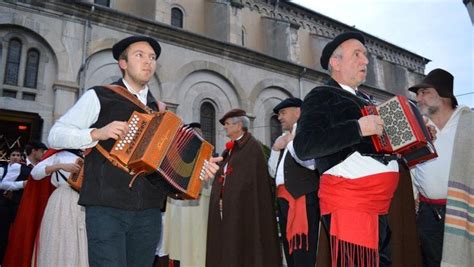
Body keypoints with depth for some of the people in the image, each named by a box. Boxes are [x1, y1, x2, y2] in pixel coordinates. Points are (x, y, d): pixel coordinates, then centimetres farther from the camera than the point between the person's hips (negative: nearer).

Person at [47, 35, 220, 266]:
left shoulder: (159, 109, 17)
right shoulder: (98, 97, 5)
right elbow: (55, 136, 2)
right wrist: (96, 133, -15)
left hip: (149, 212, 4)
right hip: (106, 208, -4)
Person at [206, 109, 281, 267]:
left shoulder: (252, 147, -7)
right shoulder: (230, 149, 17)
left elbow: (249, 180, -14)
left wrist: (230, 199, -15)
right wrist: (220, 199, 4)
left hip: (243, 208, -8)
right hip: (226, 208, 8)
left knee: (242, 250, -2)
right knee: (226, 248, 10)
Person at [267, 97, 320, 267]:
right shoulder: (282, 138, 20)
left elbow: (311, 162, -18)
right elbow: (272, 171, 20)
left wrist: (289, 142, -9)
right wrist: (275, 149, 6)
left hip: (303, 197, -8)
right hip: (284, 198, 8)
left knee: (304, 253, -7)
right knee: (290, 251, 13)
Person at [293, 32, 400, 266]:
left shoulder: (364, 100, 21)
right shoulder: (321, 96, -5)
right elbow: (303, 146, -20)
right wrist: (358, 128, -23)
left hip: (382, 203, 9)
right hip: (349, 201, -9)